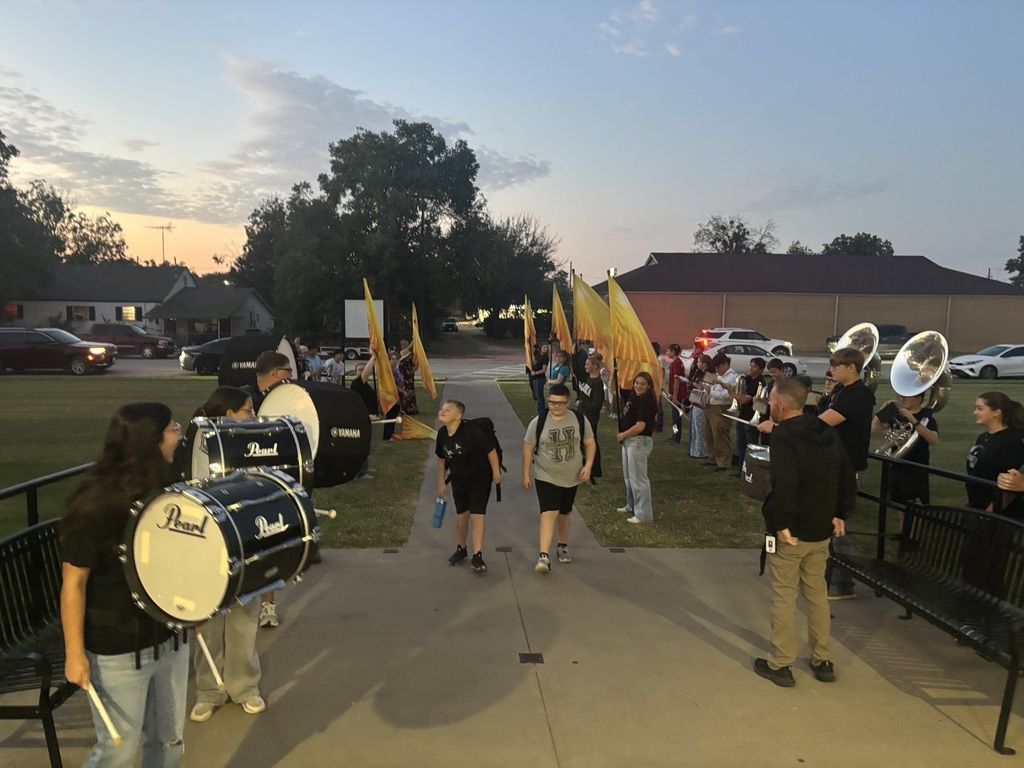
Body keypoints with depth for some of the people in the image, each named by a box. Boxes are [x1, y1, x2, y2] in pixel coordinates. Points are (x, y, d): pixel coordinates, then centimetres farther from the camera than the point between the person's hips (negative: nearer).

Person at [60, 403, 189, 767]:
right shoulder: (93, 505, -20)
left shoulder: (165, 489, 0)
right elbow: (73, 583, -15)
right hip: (117, 652, -6)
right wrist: (74, 653, -13)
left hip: (170, 639, 6)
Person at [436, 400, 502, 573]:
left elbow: (491, 450, -20)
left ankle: (477, 557, 0)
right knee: (461, 516, 16)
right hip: (458, 481, 5)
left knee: (477, 517, -6)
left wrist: (496, 472, -13)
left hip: (480, 480, -5)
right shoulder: (442, 434, -9)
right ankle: (461, 550, 35)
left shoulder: (472, 432, -28)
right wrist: (441, 482, 10)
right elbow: (441, 459, 6)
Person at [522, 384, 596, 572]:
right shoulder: (538, 422, -11)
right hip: (546, 477, -2)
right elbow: (528, 448, -4)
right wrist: (525, 474, -2)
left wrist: (588, 465, -12)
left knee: (564, 513, 18)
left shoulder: (579, 420, -7)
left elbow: (590, 443, 1)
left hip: (571, 477, 3)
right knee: (549, 513, -17)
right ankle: (543, 556, -18)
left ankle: (563, 546, 39)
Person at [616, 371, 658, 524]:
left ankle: (644, 514, 0)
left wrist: (622, 435, -13)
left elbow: (640, 426, -25)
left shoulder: (646, 402, -19)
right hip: (628, 441, 10)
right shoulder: (632, 397, 8)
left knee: (638, 478, -6)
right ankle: (631, 507, 37)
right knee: (628, 476, 21)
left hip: (639, 442, -10)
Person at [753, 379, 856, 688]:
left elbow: (784, 483, -32)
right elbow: (847, 477, 11)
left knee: (784, 596, 4)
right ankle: (823, 661, 29)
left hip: (790, 533, -7)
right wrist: (840, 514, 14)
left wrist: (781, 523, -24)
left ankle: (780, 665, 14)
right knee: (817, 594, 19)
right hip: (821, 531, 7)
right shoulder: (827, 434, 6)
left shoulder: (783, 435, -19)